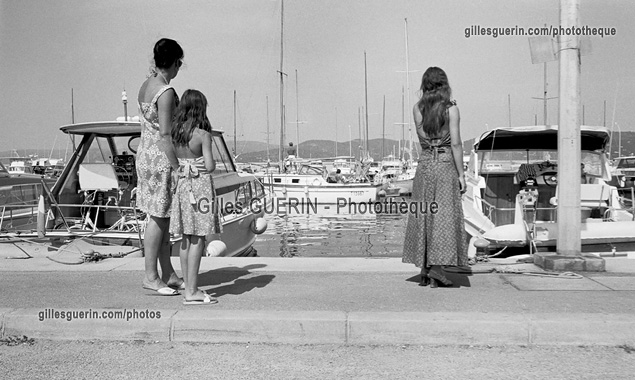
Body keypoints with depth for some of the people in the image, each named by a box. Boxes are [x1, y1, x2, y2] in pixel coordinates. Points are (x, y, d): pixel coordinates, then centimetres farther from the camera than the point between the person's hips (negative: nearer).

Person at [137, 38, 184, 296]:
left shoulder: (146, 85, 11)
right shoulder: (166, 92, -17)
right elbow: (165, 134, -20)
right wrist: (178, 167, -17)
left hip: (146, 153, 10)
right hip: (160, 158, -10)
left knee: (163, 217, 13)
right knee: (159, 218, -1)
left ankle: (168, 274, 20)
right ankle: (151, 276, 8)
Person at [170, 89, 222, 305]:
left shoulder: (174, 133, 5)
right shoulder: (203, 135, -12)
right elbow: (210, 167, -13)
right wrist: (212, 161, 7)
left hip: (181, 184, 7)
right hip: (200, 186, -7)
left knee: (186, 239, 12)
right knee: (198, 239, -3)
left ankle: (189, 288, 18)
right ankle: (192, 292, -1)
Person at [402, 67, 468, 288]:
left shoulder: (418, 108, 5)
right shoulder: (451, 108, -5)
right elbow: (455, 143, -9)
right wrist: (461, 174, -5)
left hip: (424, 164, 4)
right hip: (446, 163, -4)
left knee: (423, 216, 9)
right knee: (443, 216, -2)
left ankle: (425, 271, 13)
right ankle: (436, 267, -11)